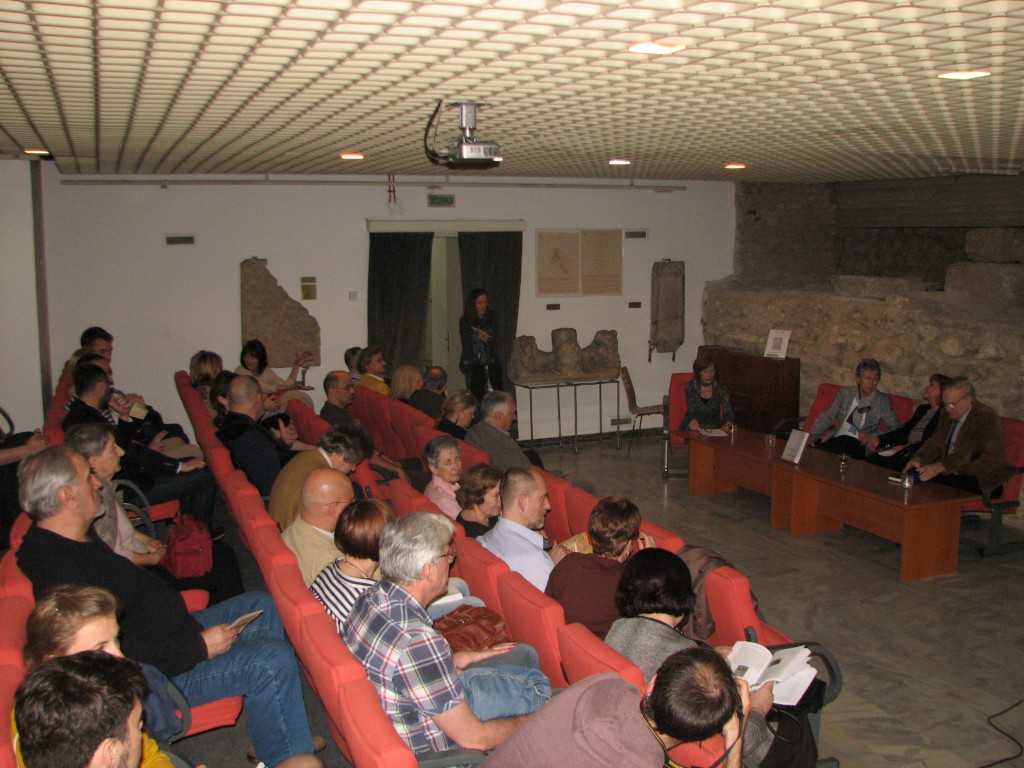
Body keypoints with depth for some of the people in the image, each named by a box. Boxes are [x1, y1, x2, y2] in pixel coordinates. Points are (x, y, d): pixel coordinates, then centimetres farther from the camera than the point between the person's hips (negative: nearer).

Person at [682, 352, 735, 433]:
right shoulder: (690, 387, -4)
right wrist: (693, 421, -40)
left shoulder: (720, 387, -1)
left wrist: (727, 425, -33)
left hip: (715, 428, 3)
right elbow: (691, 412, -15)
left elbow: (728, 413, -9)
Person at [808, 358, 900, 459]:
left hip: (859, 444, -2)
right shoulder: (845, 393, 17)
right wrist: (811, 437, 2)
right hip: (836, 439, 2)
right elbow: (827, 418, 16)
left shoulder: (883, 401, 11)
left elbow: (896, 428, 6)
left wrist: (872, 436, -9)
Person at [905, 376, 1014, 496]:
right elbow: (936, 442, 9)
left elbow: (968, 454, -27)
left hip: (981, 482, -7)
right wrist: (918, 459, -12)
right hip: (950, 474, 7)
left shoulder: (987, 418, -15)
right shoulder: (947, 414, 9)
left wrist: (940, 466, -39)